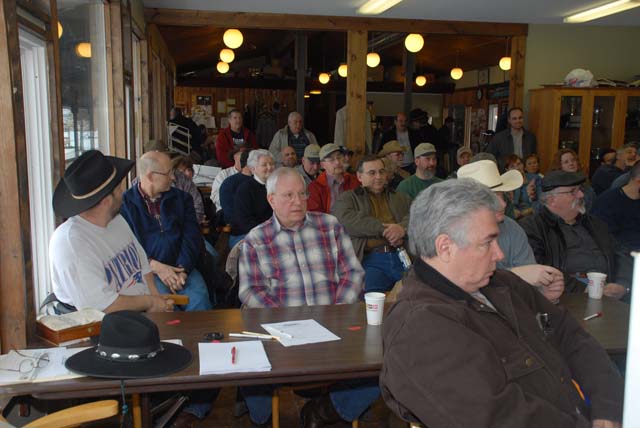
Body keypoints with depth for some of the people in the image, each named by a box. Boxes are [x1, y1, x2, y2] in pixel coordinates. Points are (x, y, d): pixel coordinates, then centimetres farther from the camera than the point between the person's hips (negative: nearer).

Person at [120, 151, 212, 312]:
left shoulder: (181, 198, 16)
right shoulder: (125, 203, 3)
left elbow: (192, 236, 6)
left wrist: (183, 269, -10)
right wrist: (155, 267, -15)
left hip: (180, 267, 3)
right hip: (146, 270, -3)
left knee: (200, 297, -26)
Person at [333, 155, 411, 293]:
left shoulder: (400, 197, 30)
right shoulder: (348, 198, 19)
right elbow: (347, 221, -3)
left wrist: (403, 228, -10)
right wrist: (384, 229, -7)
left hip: (403, 256, 3)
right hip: (370, 258, -3)